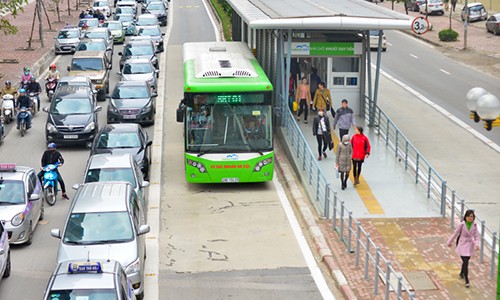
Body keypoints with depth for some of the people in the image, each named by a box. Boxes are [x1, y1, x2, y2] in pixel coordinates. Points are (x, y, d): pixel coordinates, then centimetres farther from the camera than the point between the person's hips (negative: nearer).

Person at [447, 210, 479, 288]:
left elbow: (476, 236, 2)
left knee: (466, 261, 22)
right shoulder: (462, 224, -16)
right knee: (465, 263, -12)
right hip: (462, 246, -5)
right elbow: (455, 233, -4)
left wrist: (477, 244, -16)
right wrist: (449, 242, 7)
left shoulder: (474, 225, -5)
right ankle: (467, 281, -7)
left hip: (470, 246, 5)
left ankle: (461, 274, 50)